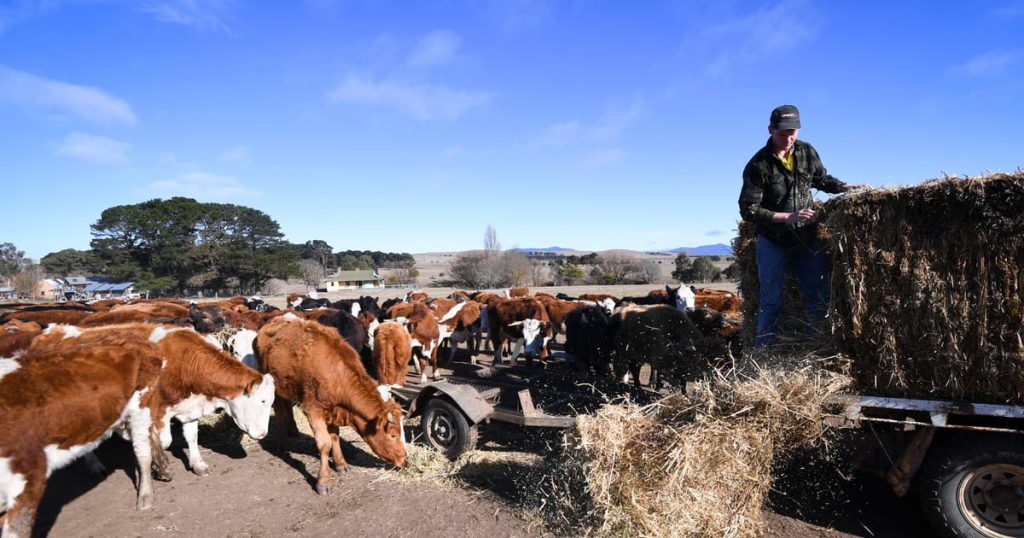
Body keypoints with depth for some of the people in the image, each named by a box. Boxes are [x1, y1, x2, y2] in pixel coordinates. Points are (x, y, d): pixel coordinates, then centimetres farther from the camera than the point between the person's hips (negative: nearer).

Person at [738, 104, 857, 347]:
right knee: (771, 301, -1)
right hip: (773, 242, -5)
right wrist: (788, 217, -23)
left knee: (820, 296, 6)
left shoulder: (807, 152, 1)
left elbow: (822, 180, 20)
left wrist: (849, 188, 4)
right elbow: (748, 210, -17)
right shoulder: (758, 165, -14)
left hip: (807, 239, 5)